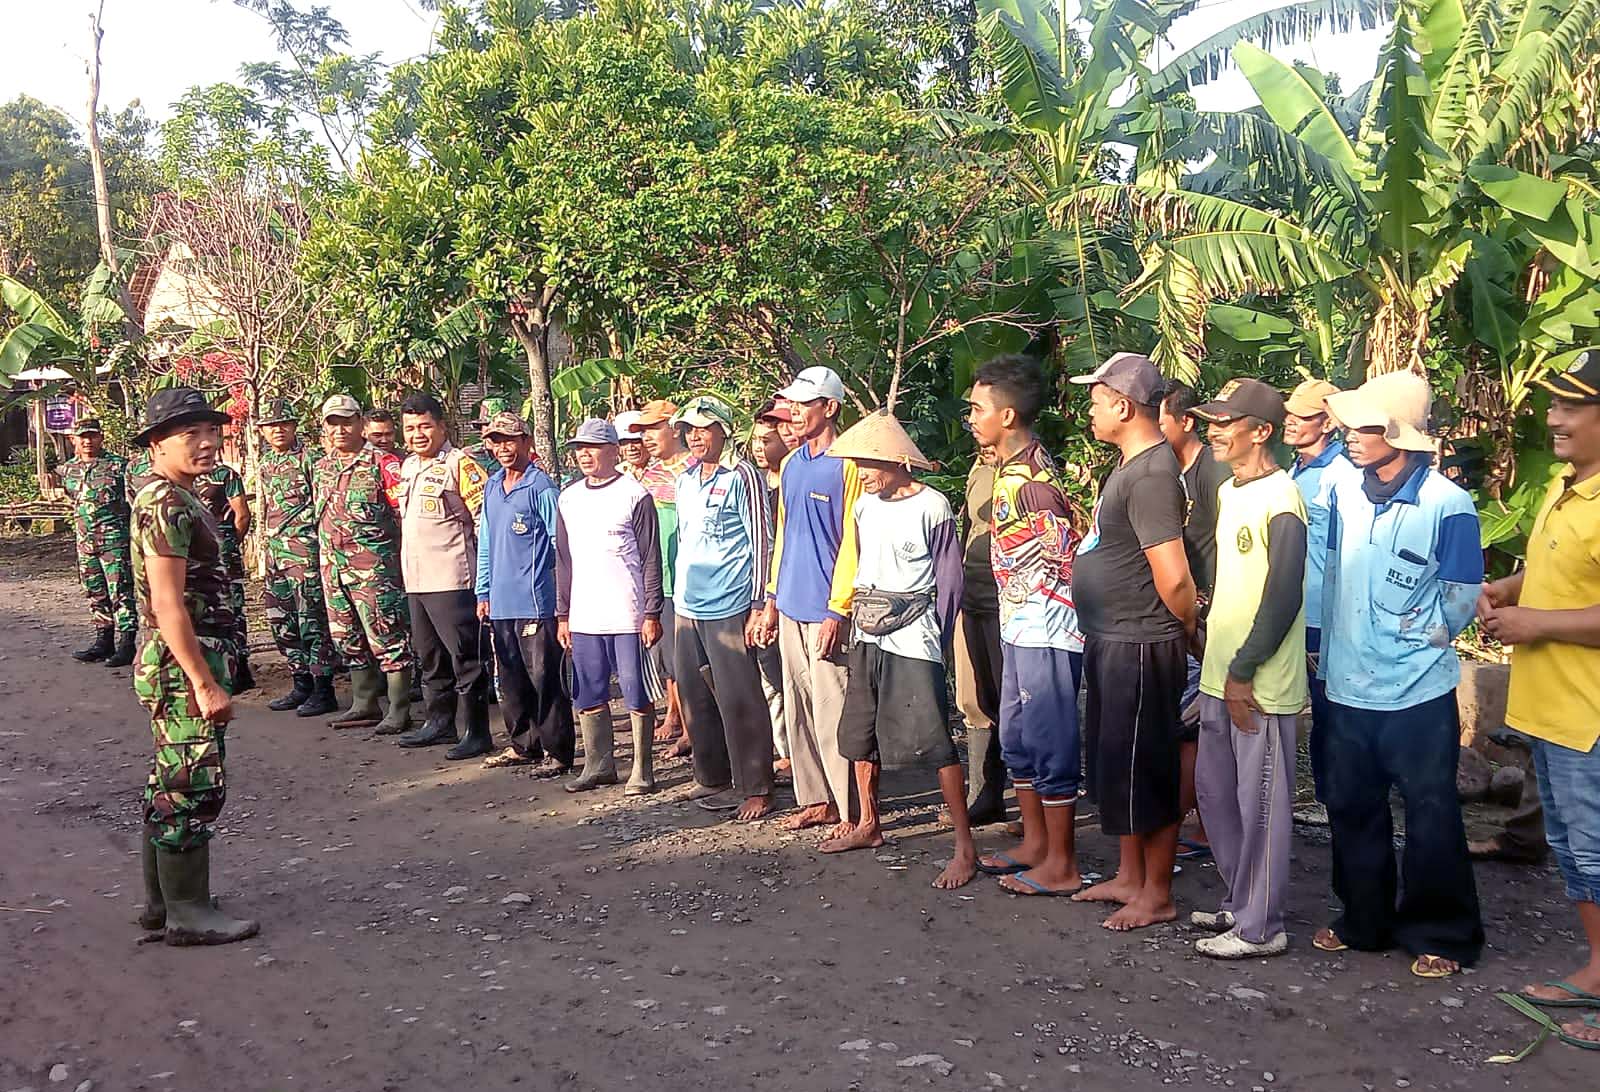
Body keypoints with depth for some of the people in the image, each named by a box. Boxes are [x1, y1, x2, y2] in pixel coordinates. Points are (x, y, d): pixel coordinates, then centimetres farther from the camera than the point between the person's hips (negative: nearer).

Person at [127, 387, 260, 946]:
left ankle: (162, 900, 27)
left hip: (181, 664, 11)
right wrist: (205, 684, -24)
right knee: (194, 787, -4)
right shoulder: (167, 503, -17)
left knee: (170, 785, 16)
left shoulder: (175, 498, 15)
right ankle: (188, 912, 5)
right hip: (184, 666, -11)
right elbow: (167, 603, -23)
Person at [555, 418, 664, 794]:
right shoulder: (568, 499, 13)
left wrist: (652, 613, -9)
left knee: (636, 695, 0)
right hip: (583, 618, 5)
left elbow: (651, 559, -5)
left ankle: (642, 771, 9)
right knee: (588, 696, 10)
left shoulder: (634, 495, -4)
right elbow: (563, 561, 17)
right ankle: (598, 766, 22)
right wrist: (562, 614, 13)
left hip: (628, 616, -5)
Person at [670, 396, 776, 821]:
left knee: (739, 701, -4)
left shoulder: (741, 475, -8)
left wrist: (758, 606, -12)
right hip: (688, 606, 8)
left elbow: (762, 542, -9)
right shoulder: (685, 480, 14)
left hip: (728, 607, -7)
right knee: (694, 695, 12)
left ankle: (756, 789, 6)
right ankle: (713, 780, 25)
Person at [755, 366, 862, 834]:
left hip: (826, 612, -8)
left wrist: (838, 611, -16)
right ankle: (816, 799, 22)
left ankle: (852, 811, 4)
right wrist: (772, 599, 16)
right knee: (798, 709, 12)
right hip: (791, 608, 8)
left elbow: (851, 542, -13)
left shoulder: (847, 465, -10)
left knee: (832, 715, -5)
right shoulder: (791, 465, 13)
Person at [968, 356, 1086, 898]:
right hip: (1020, 625, 10)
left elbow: (1069, 555, -19)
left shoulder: (1028, 480, -20)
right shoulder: (1010, 466, 10)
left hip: (1044, 628, -10)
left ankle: (1061, 865, 10)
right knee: (1016, 737, 18)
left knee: (1049, 743, -1)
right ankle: (1035, 842, 31)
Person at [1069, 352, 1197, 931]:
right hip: (1109, 642, 10)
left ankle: (1157, 894, 15)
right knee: (1116, 766, 19)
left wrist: (1192, 633, -11)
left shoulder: (1151, 475, -22)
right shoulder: (1130, 465, 12)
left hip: (1140, 647, -10)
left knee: (1143, 772, 1)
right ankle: (1129, 877, 33)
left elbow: (1174, 580, -25)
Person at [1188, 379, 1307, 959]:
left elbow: (1283, 596, -19)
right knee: (1215, 791, 16)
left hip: (1260, 684, -9)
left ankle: (1260, 927, 12)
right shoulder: (1228, 492, 12)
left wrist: (1244, 671, -16)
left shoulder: (1279, 499, -15)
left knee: (1260, 803, 1)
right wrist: (1219, 663, 16)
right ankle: (1239, 902, 31)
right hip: (1221, 674, 9)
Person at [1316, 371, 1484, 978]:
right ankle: (1364, 920, 32)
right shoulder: (1344, 494, 0)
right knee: (1351, 808, 15)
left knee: (1430, 817, 7)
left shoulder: (1448, 505, -14)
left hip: (1418, 693, -5)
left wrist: (1419, 639, 2)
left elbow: (1460, 598, -7)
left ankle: (1441, 935, 23)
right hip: (1347, 685, 5)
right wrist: (1331, 648, 10)